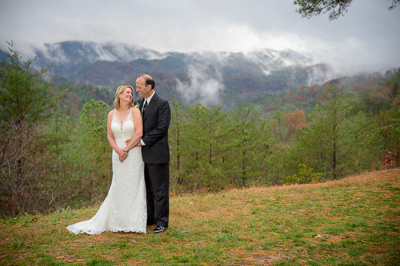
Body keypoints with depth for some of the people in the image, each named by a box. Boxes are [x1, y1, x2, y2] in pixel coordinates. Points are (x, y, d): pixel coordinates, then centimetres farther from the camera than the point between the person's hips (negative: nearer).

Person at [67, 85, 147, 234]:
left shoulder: (135, 111, -1)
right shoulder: (112, 114, 9)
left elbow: (139, 133, -10)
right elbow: (110, 136, 7)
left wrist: (126, 150, -11)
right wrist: (118, 150, -10)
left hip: (133, 154, -3)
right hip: (118, 154, 3)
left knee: (133, 187, -1)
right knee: (118, 187, 5)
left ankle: (133, 223, 8)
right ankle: (118, 222, 15)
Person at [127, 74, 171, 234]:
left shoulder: (162, 104, -11)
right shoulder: (140, 102, 13)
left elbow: (161, 128, -16)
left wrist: (143, 141, -16)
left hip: (157, 153, -8)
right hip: (143, 153, 8)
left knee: (159, 189, 1)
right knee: (147, 187, 15)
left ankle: (161, 221, 11)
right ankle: (150, 218, 27)